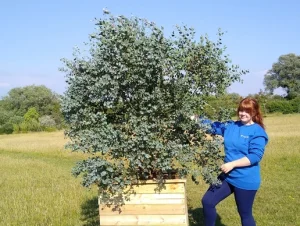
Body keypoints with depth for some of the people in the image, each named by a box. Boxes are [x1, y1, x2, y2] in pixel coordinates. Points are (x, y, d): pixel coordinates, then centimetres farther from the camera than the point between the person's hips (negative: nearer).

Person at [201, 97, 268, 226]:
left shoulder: (257, 132, -12)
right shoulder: (230, 126, 5)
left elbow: (255, 156, -20)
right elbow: (212, 126, 10)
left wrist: (232, 164, -24)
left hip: (245, 181, -6)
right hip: (227, 176, 6)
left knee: (245, 214, 10)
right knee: (207, 201, 7)